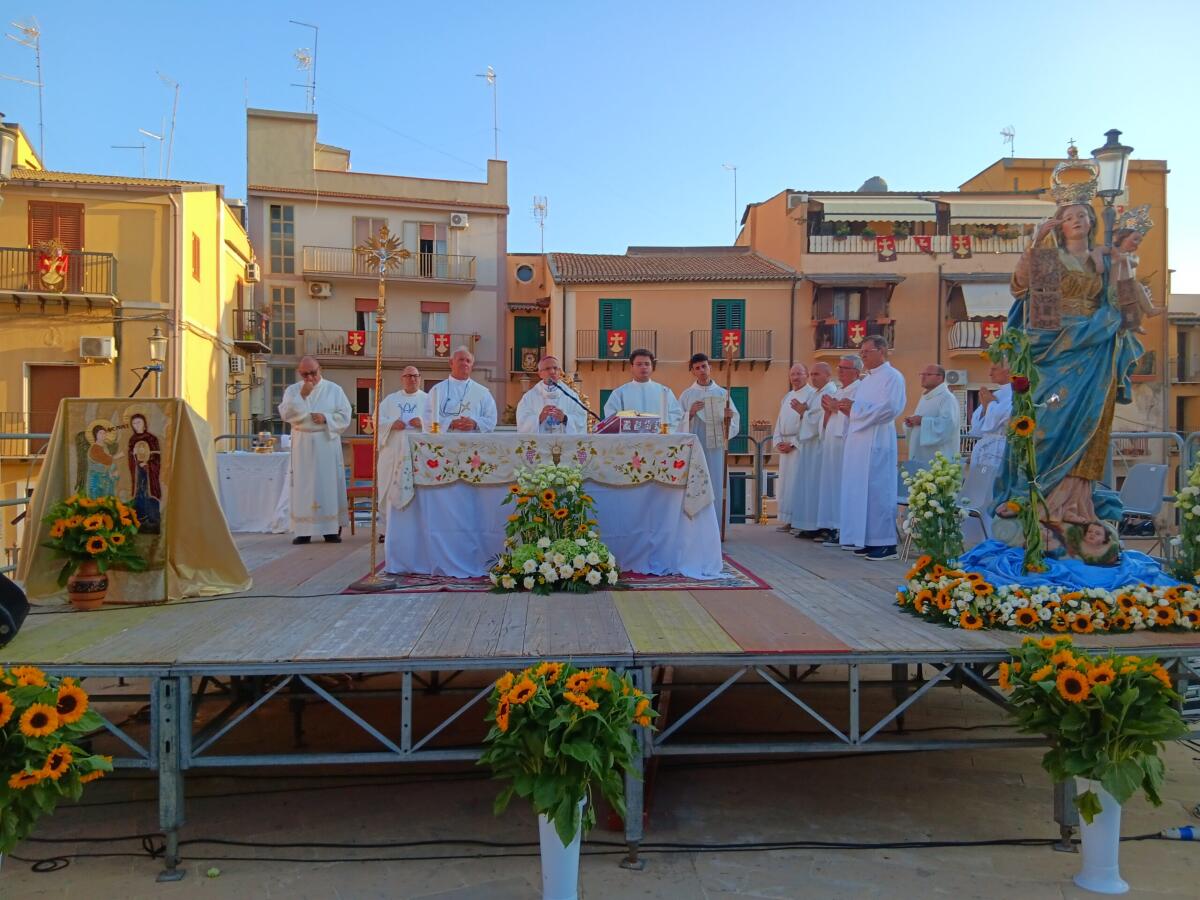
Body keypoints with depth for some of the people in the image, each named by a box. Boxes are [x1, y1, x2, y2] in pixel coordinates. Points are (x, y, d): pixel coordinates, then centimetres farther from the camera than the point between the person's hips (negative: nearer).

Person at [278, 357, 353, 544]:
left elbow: (345, 415, 1)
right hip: (302, 445, 1)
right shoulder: (292, 390, 8)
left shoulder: (334, 390, 5)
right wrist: (301, 396, -13)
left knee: (329, 484, -1)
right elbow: (285, 414, -5)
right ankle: (303, 530, 2)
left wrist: (326, 418, -14)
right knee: (303, 486, 0)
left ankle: (332, 530, 4)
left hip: (327, 443, -1)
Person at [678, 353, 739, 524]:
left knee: (717, 489, -1)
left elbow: (735, 420, 8)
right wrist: (690, 413, -12)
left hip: (716, 448, 1)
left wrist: (728, 417, -13)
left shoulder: (722, 393, 10)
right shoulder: (686, 395, 8)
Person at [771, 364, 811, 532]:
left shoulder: (812, 394, -7)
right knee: (785, 483, 6)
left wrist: (793, 443, -14)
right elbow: (779, 421, 19)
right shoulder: (787, 397, 19)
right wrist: (778, 442, 3)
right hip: (786, 446, 8)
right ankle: (788, 520, 10)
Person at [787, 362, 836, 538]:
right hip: (808, 445, 10)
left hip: (819, 446, -10)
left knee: (815, 484, -7)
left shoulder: (830, 393, -12)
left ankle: (818, 527, -3)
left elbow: (822, 420, -20)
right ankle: (810, 526, 12)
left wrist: (803, 412, -9)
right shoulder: (815, 393, 18)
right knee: (808, 485, 9)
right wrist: (803, 411, 1)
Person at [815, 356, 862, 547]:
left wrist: (836, 407, -9)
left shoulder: (860, 389, -4)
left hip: (847, 443, -9)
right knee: (830, 485, 7)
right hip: (831, 443, 9)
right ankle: (832, 527, 10)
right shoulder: (837, 391, 22)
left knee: (843, 486, -10)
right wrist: (828, 409, 3)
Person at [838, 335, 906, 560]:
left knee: (877, 490, -8)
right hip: (859, 442, 9)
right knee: (862, 490, 8)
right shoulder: (867, 380, 21)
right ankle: (868, 540, 13)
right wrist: (849, 409, 3)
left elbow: (890, 408, -17)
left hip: (878, 442, -9)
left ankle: (886, 543, -3)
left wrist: (855, 407, -14)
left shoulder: (892, 377, -5)